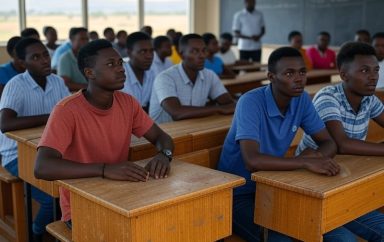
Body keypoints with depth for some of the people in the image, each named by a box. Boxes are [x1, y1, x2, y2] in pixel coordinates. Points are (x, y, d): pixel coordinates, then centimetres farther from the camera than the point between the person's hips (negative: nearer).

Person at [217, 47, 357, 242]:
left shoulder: (302, 99, -2)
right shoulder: (250, 102, -22)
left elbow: (329, 143, 3)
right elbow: (252, 161, -33)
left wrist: (316, 155, -20)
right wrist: (305, 162, -36)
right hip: (239, 195, -6)